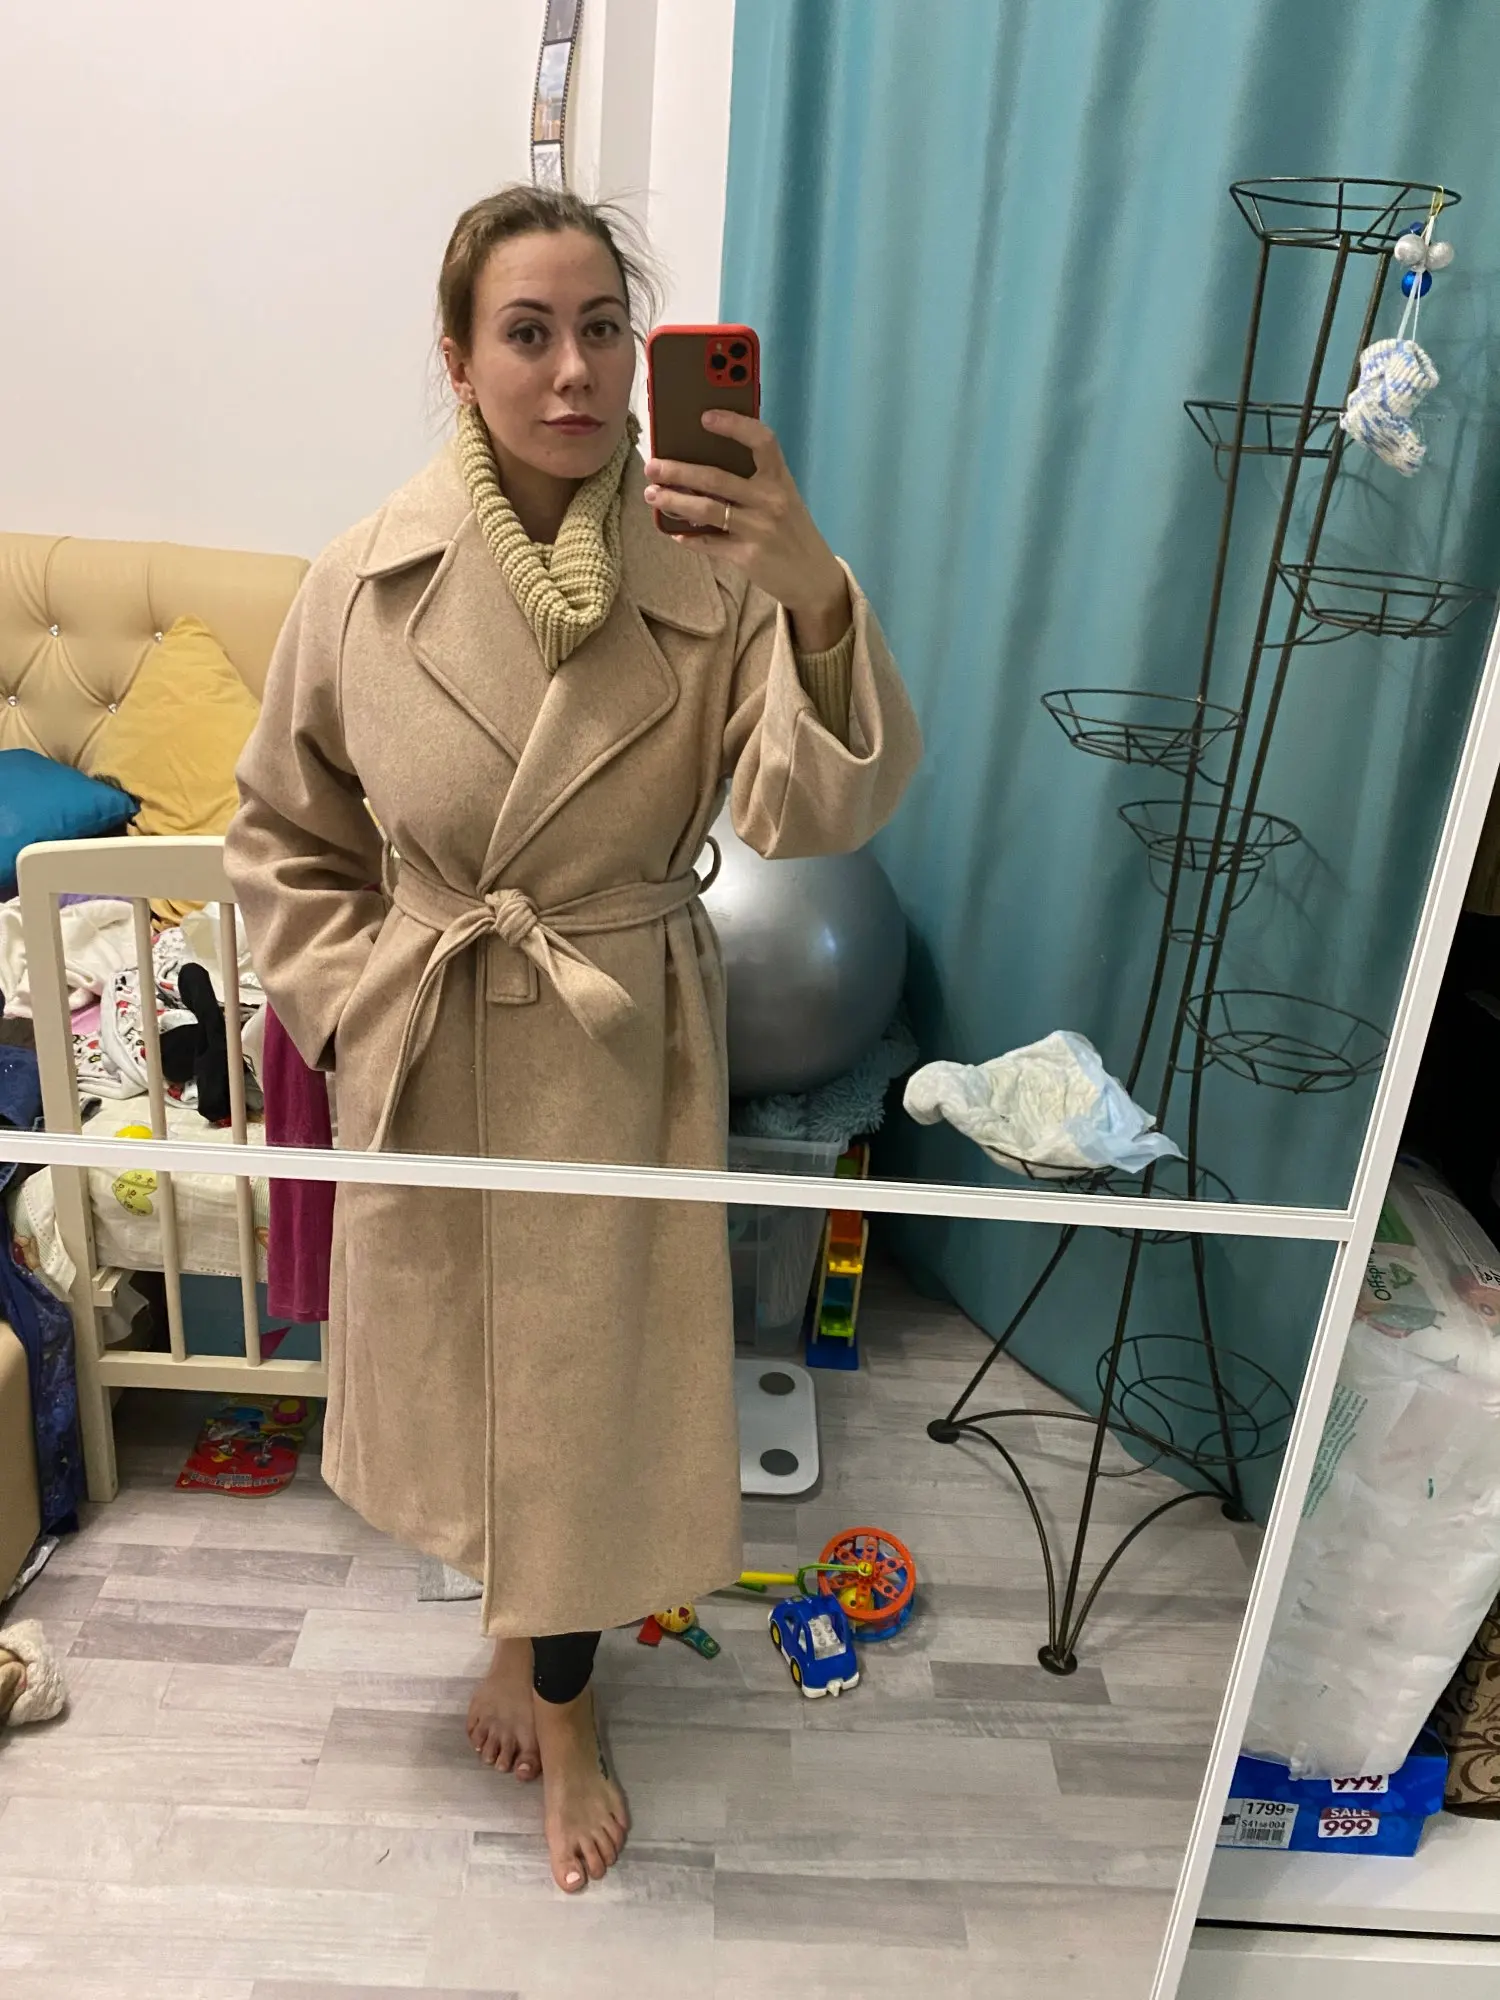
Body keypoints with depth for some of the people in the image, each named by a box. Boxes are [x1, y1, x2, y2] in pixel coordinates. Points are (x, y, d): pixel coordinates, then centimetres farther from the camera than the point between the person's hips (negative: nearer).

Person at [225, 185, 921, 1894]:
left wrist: (816, 601, -39)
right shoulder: (367, 580, -7)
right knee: (456, 1361, 20)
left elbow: (812, 811, -24)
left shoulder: (709, 569, -11)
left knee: (587, 1378, 13)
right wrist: (359, 1004, -5)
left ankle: (559, 1695, 44)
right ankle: (514, 1626, 54)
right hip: (430, 1058, 2)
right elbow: (283, 838, 4)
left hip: (624, 1048, -1)